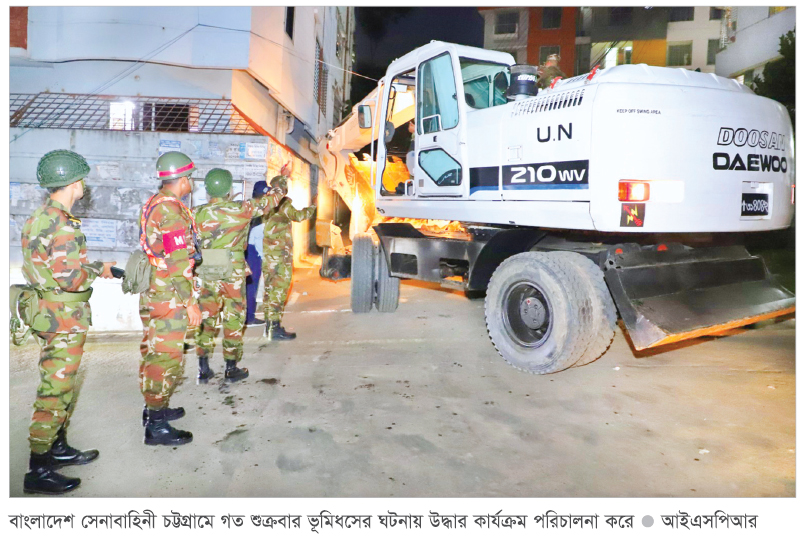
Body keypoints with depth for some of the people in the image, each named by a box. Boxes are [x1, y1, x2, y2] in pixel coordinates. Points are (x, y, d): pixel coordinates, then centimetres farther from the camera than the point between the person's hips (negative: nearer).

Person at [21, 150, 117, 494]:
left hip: (47, 314, 10)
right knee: (55, 393, -1)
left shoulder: (38, 219, 10)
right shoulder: (63, 226, -21)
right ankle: (38, 471, 9)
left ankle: (58, 448, 35)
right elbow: (72, 278, -27)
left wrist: (95, 267, 14)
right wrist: (98, 271, -8)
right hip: (63, 320, -10)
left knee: (63, 387, 21)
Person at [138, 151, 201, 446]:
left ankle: (153, 408, 33)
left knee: (153, 353, 18)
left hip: (151, 292, 10)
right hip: (169, 297, -10)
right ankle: (156, 426, 5)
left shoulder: (152, 204, 11)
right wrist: (191, 302, -18)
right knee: (166, 358, -3)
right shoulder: (172, 211, -19)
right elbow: (177, 263, -22)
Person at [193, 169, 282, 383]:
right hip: (233, 271, -3)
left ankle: (204, 368, 15)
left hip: (207, 272, 3)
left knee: (206, 317, 12)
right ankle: (231, 368, 14)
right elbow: (269, 199, 3)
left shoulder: (197, 213, -1)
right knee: (233, 319, 7)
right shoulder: (241, 210, -9)